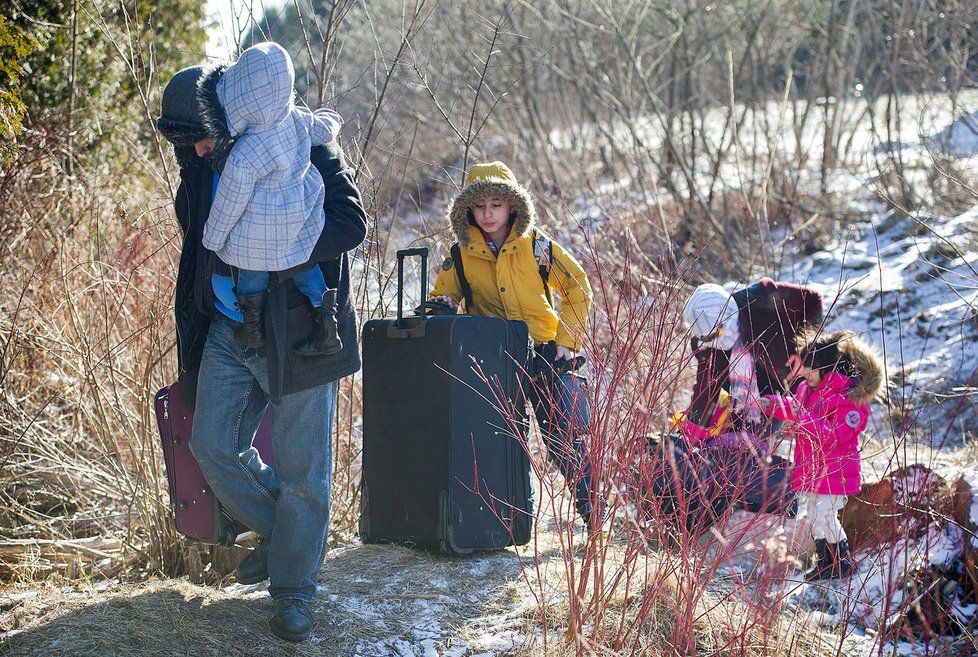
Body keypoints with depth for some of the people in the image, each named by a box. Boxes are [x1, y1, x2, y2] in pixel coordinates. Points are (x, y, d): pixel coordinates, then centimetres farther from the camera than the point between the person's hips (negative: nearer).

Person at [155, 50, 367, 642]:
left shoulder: (307, 149, -13)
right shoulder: (203, 163, 7)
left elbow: (351, 224, -22)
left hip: (297, 335, -6)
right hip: (226, 332, 6)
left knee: (301, 469, 2)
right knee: (213, 446, 6)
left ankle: (294, 589, 17)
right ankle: (280, 533, 31)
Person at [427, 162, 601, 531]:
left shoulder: (536, 246, -3)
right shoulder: (461, 256, 2)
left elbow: (577, 289, 5)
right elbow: (441, 298, 12)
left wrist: (566, 341, -2)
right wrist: (441, 307, -12)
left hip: (545, 358, -2)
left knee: (566, 443, -4)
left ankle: (593, 516, 8)